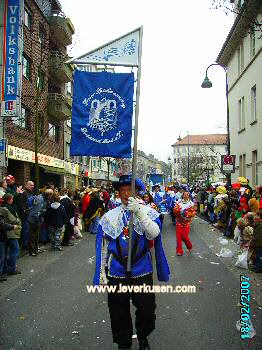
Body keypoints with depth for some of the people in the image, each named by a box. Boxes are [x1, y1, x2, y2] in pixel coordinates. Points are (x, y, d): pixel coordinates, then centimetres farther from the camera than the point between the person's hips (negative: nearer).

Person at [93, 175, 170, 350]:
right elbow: (103, 247, 6)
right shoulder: (109, 217, 3)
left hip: (142, 272, -1)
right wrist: (102, 272, 6)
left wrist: (139, 211, -32)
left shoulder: (147, 212, -3)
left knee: (147, 310, 7)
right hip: (116, 274, 2)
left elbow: (154, 234, -21)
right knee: (119, 314, 12)